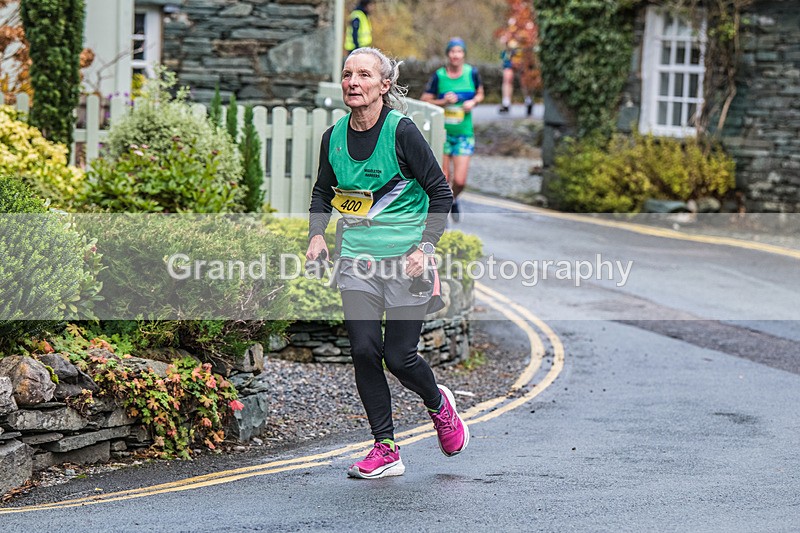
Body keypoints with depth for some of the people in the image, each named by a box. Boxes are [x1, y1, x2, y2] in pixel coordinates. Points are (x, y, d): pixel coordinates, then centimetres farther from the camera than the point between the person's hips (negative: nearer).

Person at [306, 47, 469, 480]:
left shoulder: (401, 131, -12)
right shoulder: (334, 137, 4)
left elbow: (441, 192, -7)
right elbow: (323, 192, 20)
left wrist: (425, 247, -15)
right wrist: (316, 234, 5)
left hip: (406, 260, -4)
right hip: (357, 258, 4)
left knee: (399, 355, -4)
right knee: (364, 349, -7)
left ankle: (439, 404, 29)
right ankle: (385, 450, 4)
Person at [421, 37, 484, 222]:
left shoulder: (472, 73, -3)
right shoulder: (438, 76, -7)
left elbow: (480, 94, 14)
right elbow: (425, 101, -2)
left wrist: (473, 102, -7)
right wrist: (443, 102, -18)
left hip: (464, 134, 1)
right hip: (442, 132, -1)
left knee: (460, 181, -6)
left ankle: (453, 200, 29)